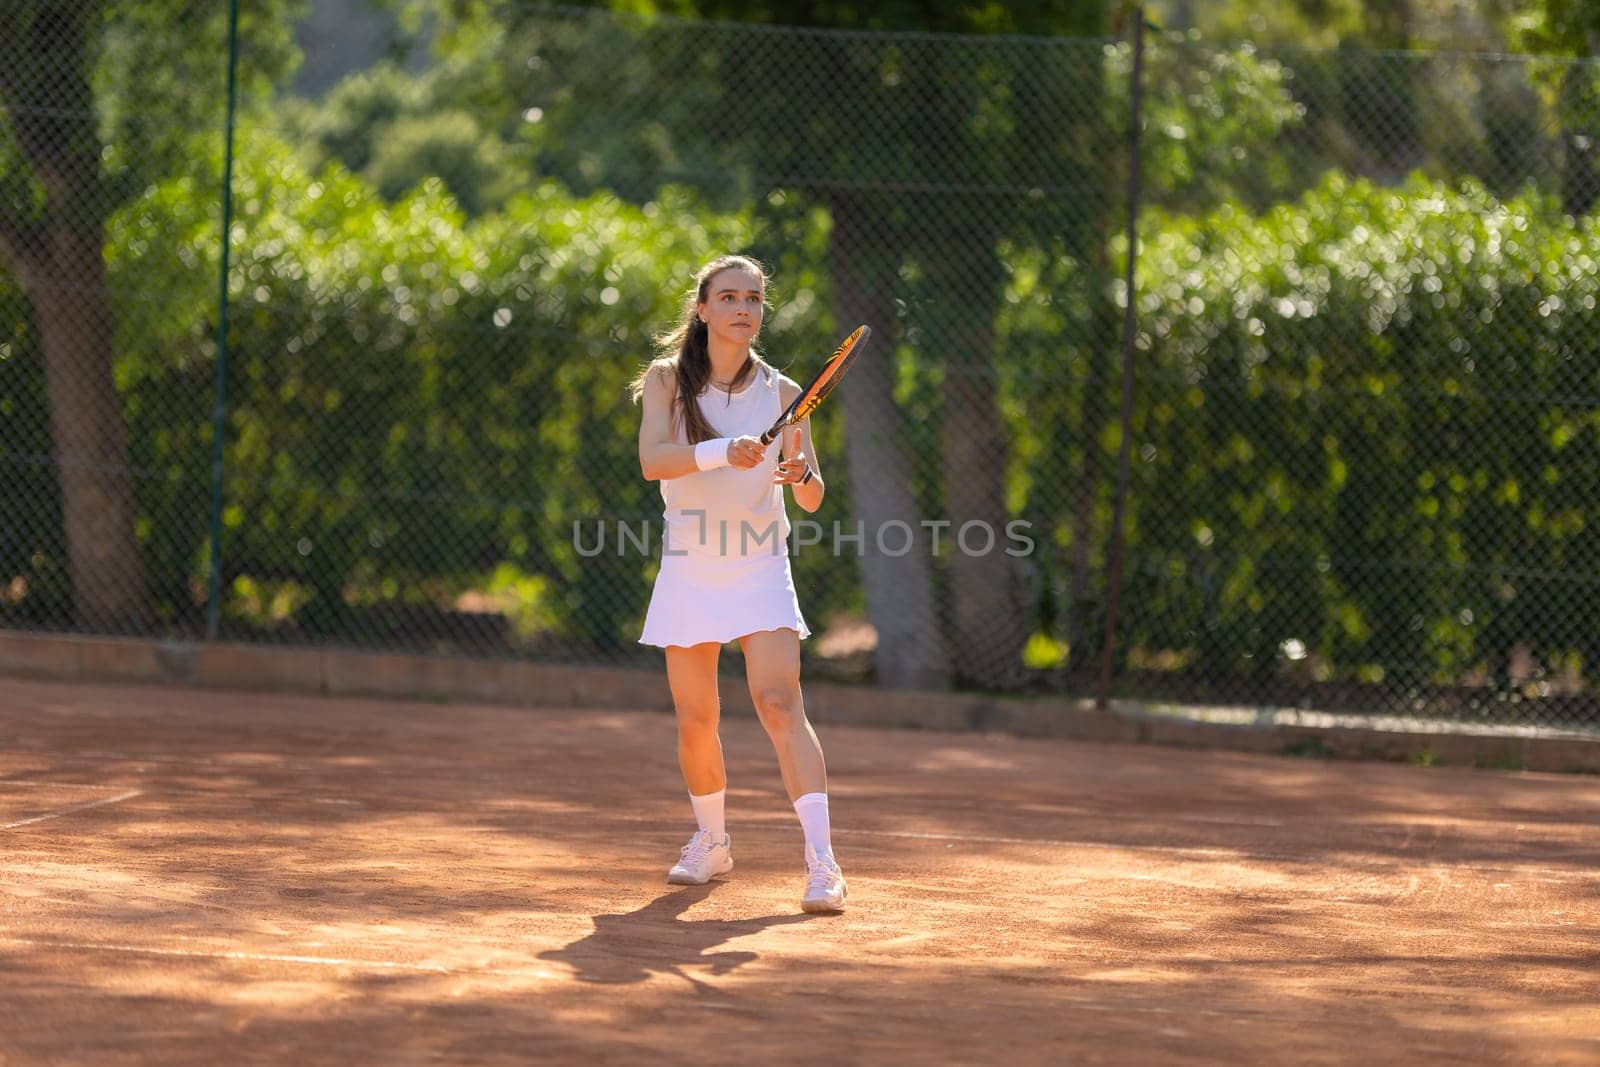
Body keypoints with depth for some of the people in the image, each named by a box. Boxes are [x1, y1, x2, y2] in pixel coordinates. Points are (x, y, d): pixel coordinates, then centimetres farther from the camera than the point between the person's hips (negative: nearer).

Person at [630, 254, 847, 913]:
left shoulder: (780, 393, -2)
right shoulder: (667, 381, -3)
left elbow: (812, 499, 0)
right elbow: (652, 460, -20)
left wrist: (802, 475, -23)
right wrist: (723, 452, -35)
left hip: (760, 570, -1)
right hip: (688, 571, 1)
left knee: (779, 704, -18)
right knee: (695, 721, 6)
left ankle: (822, 863, -26)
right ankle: (712, 842, 31)